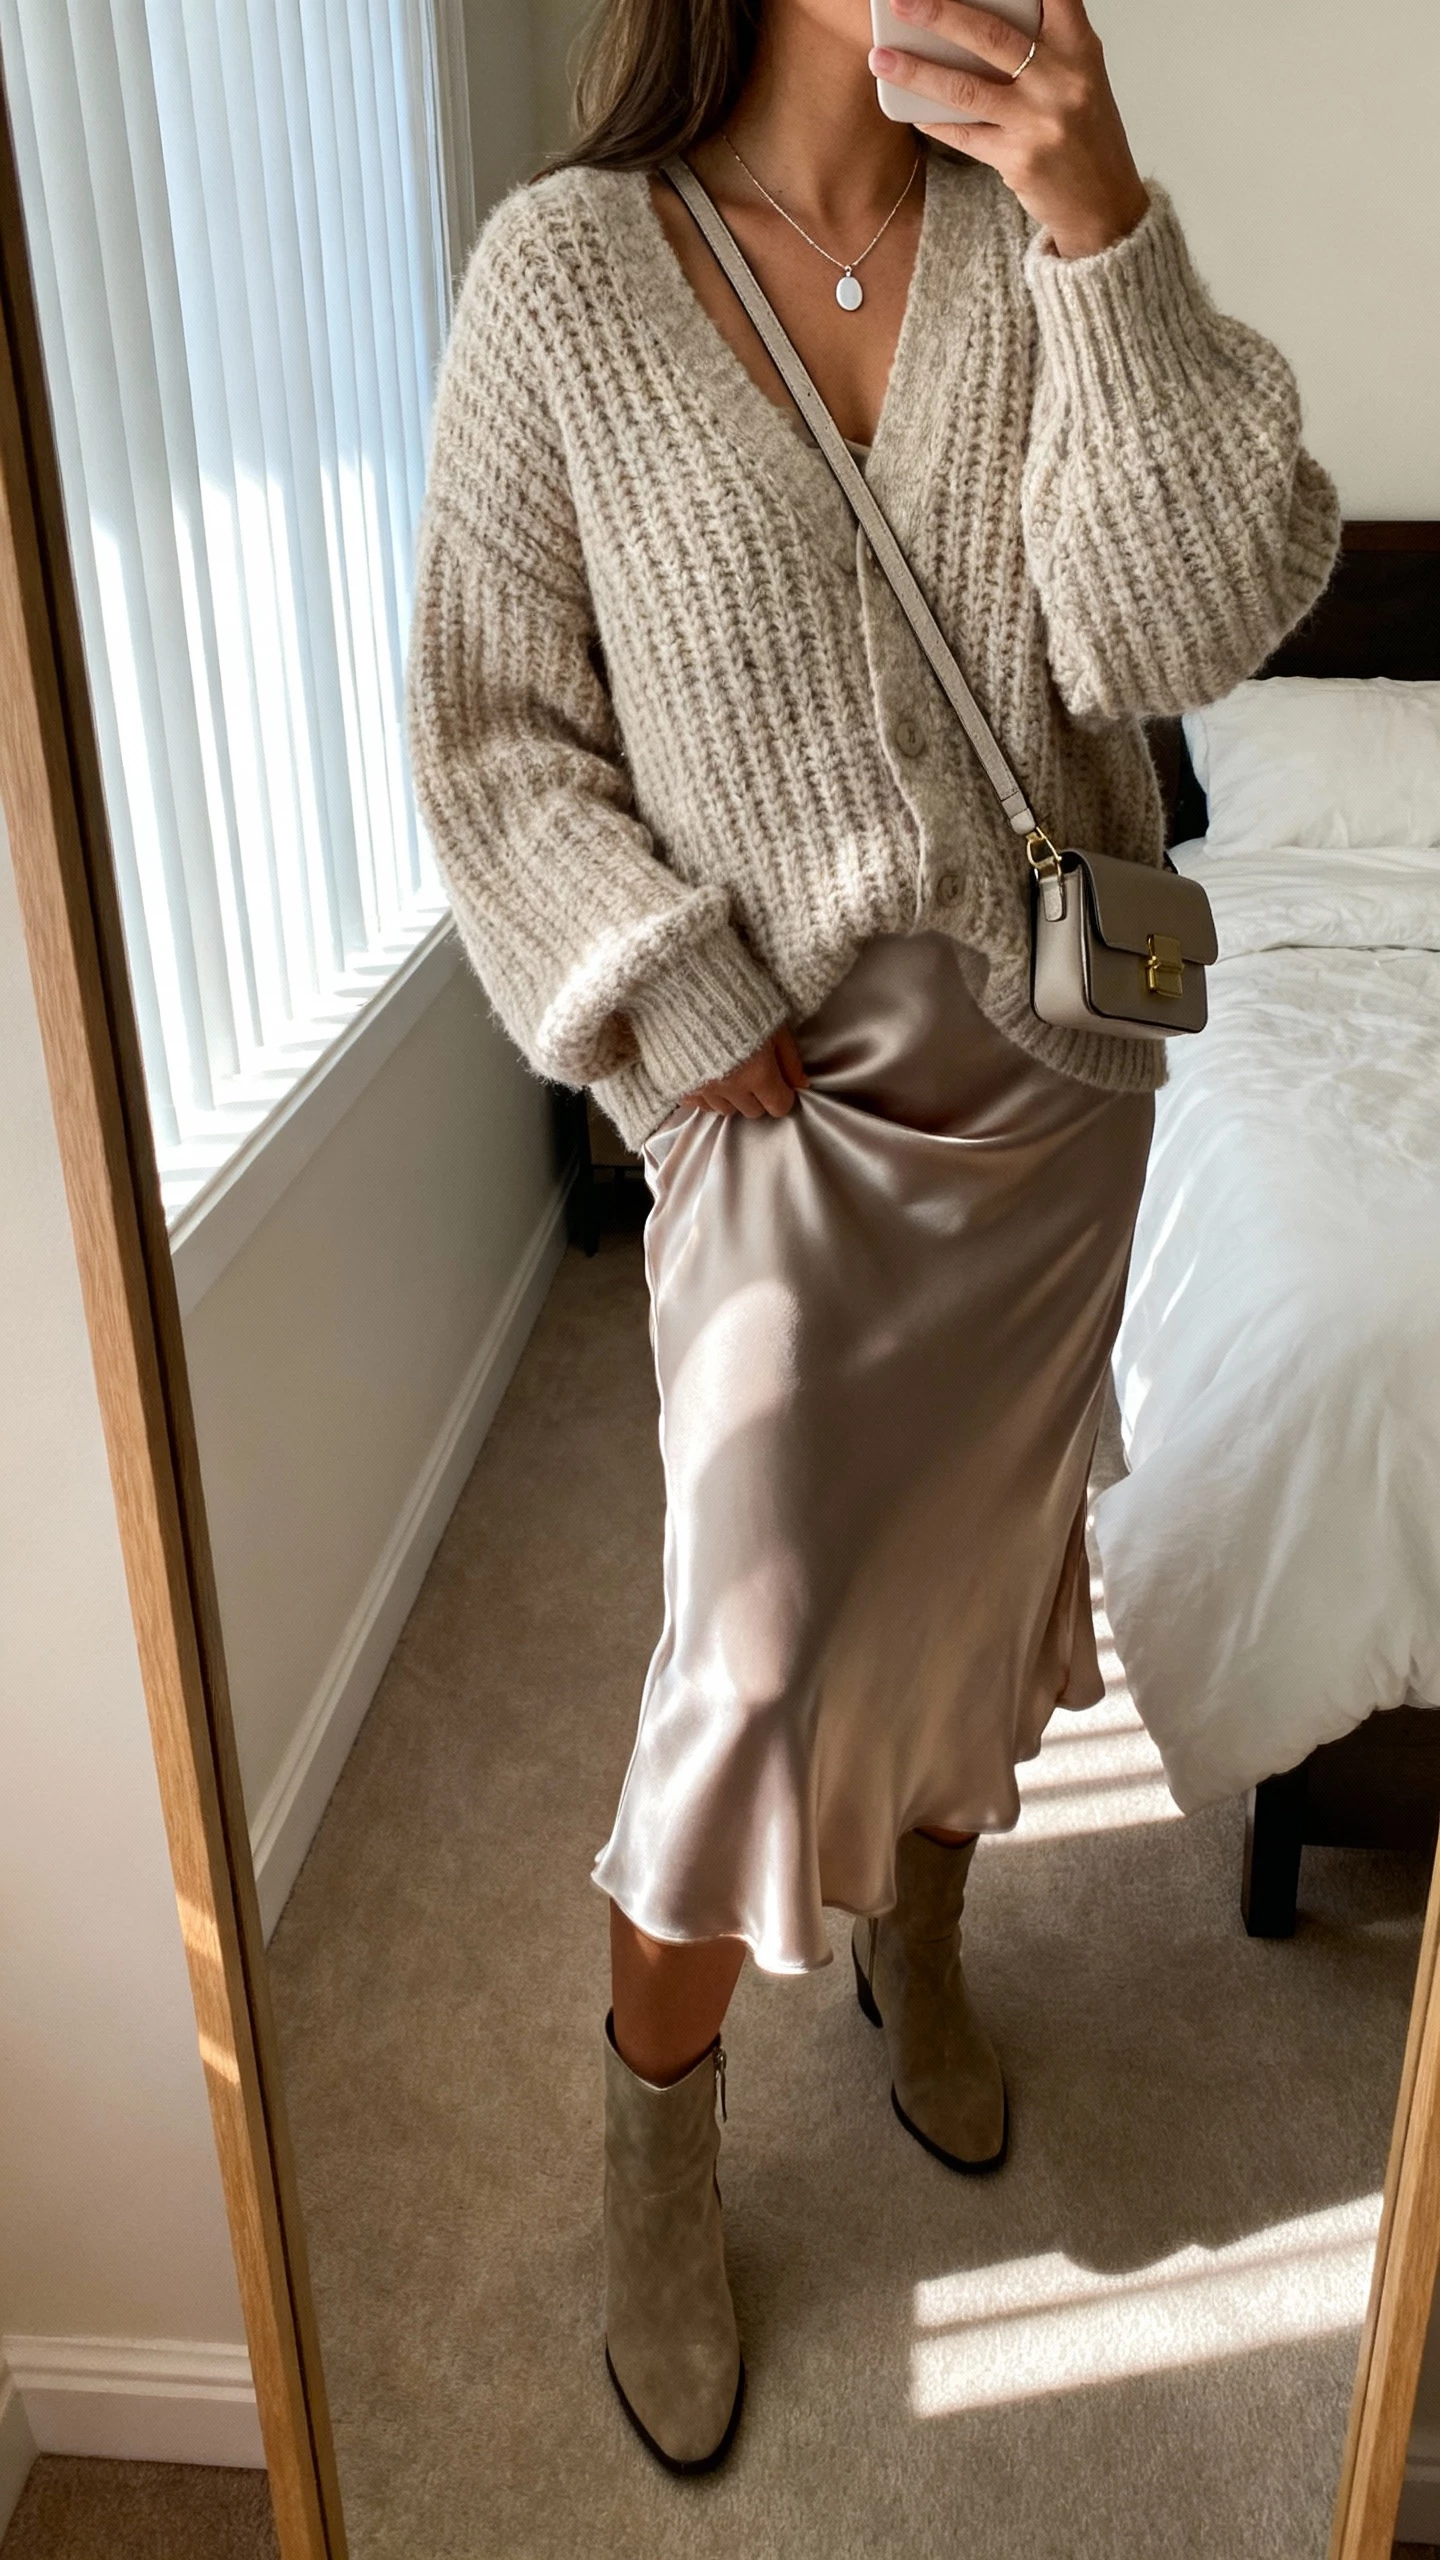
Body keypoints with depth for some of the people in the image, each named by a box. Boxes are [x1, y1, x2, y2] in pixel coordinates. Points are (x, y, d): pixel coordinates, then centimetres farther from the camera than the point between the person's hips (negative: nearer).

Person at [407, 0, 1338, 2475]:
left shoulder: (1046, 233, 0)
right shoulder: (568, 267, -7)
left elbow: (1200, 620, -12)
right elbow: (491, 724, -6)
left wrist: (1099, 225, -20)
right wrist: (685, 1022, -13)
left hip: (1050, 1064, 4)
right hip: (786, 1089, -3)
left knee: (987, 1544, 17)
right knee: (762, 1644, -3)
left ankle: (918, 1944, 46)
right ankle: (656, 2147, 24)